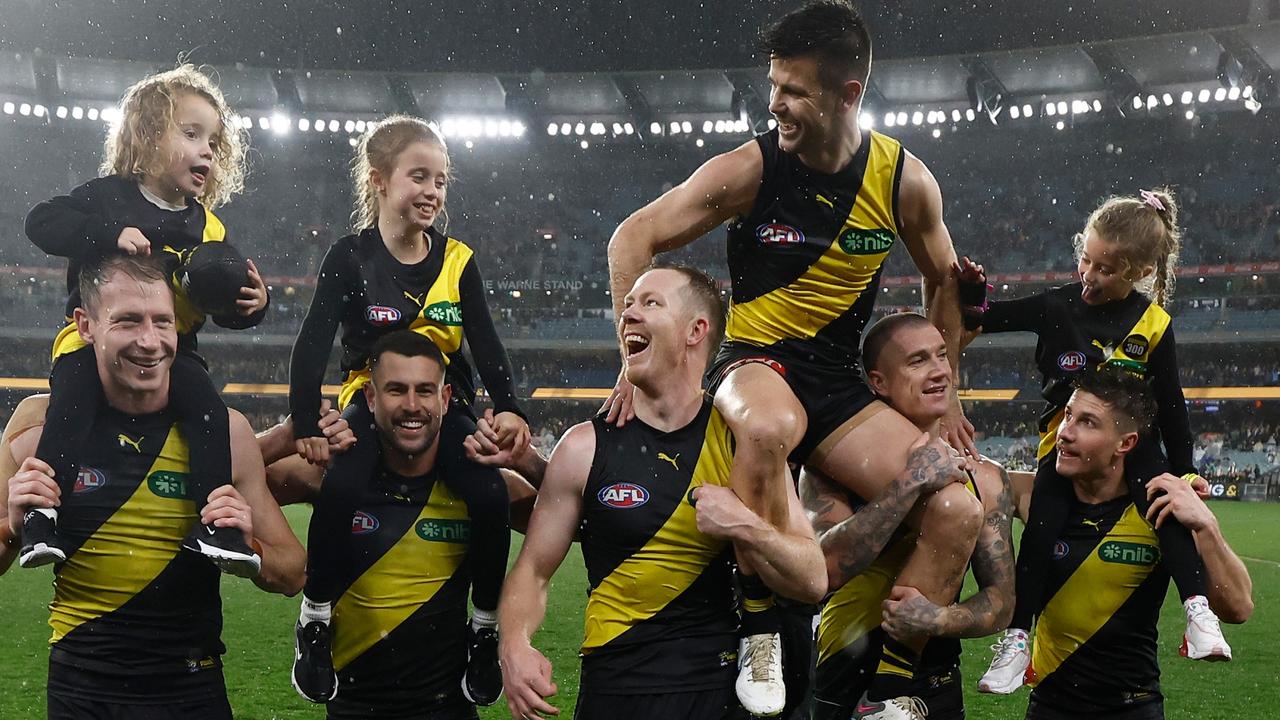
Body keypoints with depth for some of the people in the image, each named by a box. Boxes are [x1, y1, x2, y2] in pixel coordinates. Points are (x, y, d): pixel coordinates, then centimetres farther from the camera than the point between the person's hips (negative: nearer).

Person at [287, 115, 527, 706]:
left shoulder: (457, 260, 2)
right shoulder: (351, 258, -7)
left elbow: (486, 344, 0)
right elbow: (312, 345, -13)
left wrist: (509, 409, -14)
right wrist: (306, 424, -23)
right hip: (370, 399, -2)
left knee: (491, 495, -22)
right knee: (341, 487, -32)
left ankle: (487, 626, -1)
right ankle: (315, 618, -11)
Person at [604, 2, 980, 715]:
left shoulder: (905, 180, -4)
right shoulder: (749, 169, -12)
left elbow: (945, 282, 13)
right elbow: (633, 239, -5)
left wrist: (946, 393, 13)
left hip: (840, 382, 4)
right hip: (756, 363, -3)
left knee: (959, 513, -14)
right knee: (767, 427, -42)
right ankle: (762, 630, -23)